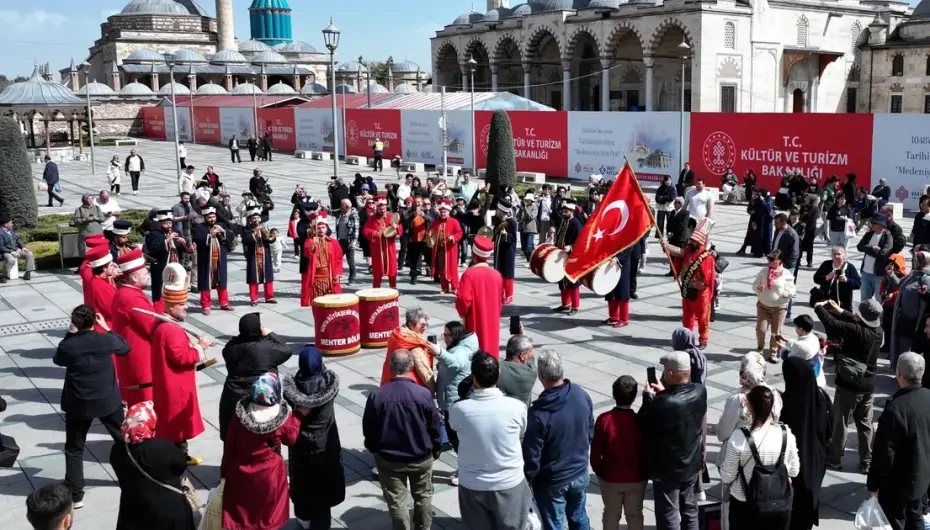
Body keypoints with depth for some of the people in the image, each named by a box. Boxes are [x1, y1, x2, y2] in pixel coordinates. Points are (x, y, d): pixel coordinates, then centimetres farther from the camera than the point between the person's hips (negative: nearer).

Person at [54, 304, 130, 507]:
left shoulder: (68, 345, -15)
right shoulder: (106, 340, -14)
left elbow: (57, 360, 8)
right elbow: (125, 347, 8)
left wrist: (70, 335, 5)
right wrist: (107, 328, 11)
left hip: (78, 404, -1)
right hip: (108, 401, 1)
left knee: (74, 449, 12)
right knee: (125, 439, 20)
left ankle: (74, 495, 12)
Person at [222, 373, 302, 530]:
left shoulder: (240, 415, -18)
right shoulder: (283, 419, -22)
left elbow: (229, 447, -8)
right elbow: (291, 439, -3)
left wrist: (224, 471, 5)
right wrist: (298, 416, 7)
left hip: (240, 473, 1)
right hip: (269, 474, -1)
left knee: (239, 514, 19)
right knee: (267, 516, 19)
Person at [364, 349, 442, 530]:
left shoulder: (376, 396, -16)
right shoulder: (423, 394, -19)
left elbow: (368, 430, -5)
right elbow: (435, 427, -8)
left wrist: (375, 450, 14)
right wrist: (436, 450, 10)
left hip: (389, 459, 0)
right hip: (421, 458, 0)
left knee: (396, 501, 14)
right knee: (423, 497, 22)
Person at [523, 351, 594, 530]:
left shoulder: (538, 413, -30)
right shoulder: (582, 395, -13)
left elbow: (532, 456, -21)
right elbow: (590, 433, 3)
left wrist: (526, 481, -5)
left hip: (552, 481, -5)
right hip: (580, 474, 5)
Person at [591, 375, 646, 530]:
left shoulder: (603, 419, -19)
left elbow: (595, 453, -11)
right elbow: (648, 452, -8)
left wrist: (599, 472, 8)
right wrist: (646, 474, 10)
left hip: (610, 478, 0)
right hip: (636, 478, 0)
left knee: (611, 514, 19)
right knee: (635, 515, 19)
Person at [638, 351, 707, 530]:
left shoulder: (662, 404, -33)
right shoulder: (700, 391, -12)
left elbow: (642, 426, -16)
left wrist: (648, 397, -6)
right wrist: (664, 393, 6)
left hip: (667, 470, -6)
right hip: (692, 464, 6)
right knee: (689, 508, 25)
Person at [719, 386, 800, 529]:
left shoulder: (739, 437, -24)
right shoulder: (786, 434, -13)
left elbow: (727, 476, -14)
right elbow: (794, 471, 1)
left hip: (746, 506, -3)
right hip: (781, 504, 3)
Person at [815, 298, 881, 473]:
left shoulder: (856, 331, -25)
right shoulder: (878, 330, -4)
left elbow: (831, 323, -24)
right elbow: (858, 322, 13)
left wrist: (819, 307, -8)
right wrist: (840, 311, 11)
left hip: (849, 384, -6)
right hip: (868, 385, 6)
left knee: (840, 422, 8)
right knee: (865, 424, 14)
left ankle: (835, 459, 18)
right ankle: (866, 462, 19)